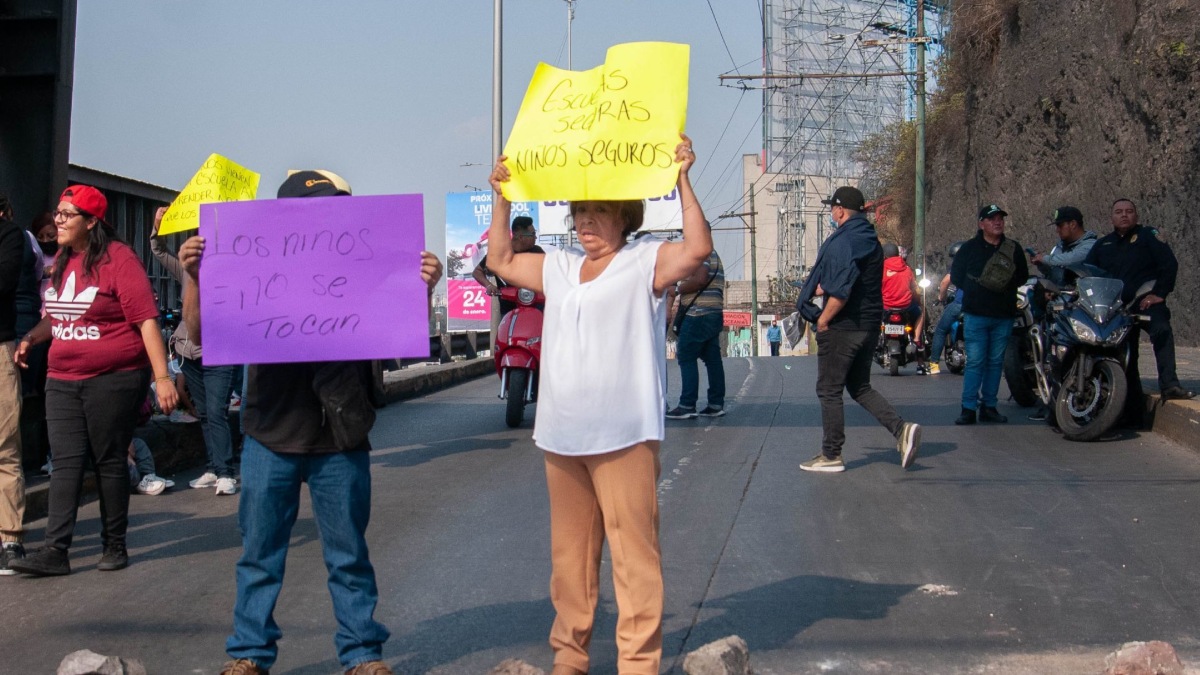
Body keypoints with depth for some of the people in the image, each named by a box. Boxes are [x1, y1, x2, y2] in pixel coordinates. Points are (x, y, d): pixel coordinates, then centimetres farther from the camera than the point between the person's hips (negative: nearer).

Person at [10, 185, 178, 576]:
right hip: (63, 381, 6)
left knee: (110, 462, 5)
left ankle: (115, 545, 17)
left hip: (114, 379, -6)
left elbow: (146, 319, -15)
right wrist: (31, 338, 4)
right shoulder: (62, 261, 10)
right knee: (66, 463, 1)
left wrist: (162, 377, -21)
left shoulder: (118, 259, -11)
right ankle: (55, 551, 0)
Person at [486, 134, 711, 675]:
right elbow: (500, 261, 26)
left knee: (634, 554, -5)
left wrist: (682, 180, -19)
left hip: (623, 437, -6)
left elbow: (698, 248, -18)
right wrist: (502, 198, 19)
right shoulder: (559, 268, 17)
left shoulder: (647, 262, -2)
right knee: (569, 554, 15)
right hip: (560, 438, 7)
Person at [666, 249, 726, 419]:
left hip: (698, 315, -10)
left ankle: (687, 405, -10)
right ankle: (716, 404, 6)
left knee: (686, 358, -7)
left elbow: (700, 279, -23)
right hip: (715, 314, 10)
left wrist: (678, 289, -12)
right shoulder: (714, 256, 22)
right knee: (713, 359, 7)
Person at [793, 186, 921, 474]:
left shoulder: (842, 241, -17)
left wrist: (823, 320, -12)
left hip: (843, 328, -9)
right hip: (870, 326, 9)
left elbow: (841, 291, -24)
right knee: (859, 387, 19)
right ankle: (901, 429, 1)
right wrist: (824, 288, 23)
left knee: (829, 391, 3)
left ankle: (831, 456, 8)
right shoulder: (871, 240, 12)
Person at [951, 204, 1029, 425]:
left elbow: (1023, 275, 17)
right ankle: (969, 409, -5)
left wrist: (1007, 286, 3)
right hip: (976, 315, -3)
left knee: (996, 362, 8)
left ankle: (989, 406, 15)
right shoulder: (970, 247, 2)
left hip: (1004, 315, 3)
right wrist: (975, 290, 0)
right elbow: (956, 276, 6)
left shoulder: (1013, 249, 9)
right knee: (975, 362, -6)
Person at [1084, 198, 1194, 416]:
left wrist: (1159, 293, -15)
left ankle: (1169, 384, -44)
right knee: (1126, 360, 5)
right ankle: (1133, 414, 10)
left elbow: (1169, 264, -5)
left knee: (1162, 331, -35)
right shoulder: (1102, 245, 19)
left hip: (1146, 302, -4)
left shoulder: (1148, 235, 5)